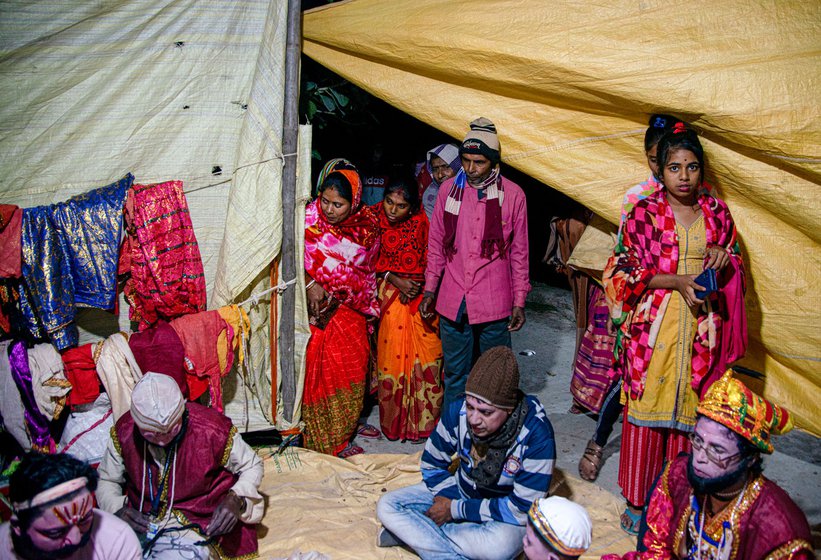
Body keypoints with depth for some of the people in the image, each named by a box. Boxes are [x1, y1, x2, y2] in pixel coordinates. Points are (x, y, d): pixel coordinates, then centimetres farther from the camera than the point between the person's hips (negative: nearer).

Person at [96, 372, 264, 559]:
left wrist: (236, 500, -18)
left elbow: (252, 465, 2)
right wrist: (118, 509, -9)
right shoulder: (124, 431, -4)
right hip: (140, 524, 3)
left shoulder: (212, 430, -13)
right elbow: (106, 480, 12)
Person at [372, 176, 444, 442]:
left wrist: (419, 286, -13)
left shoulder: (421, 222, -7)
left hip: (421, 293, 1)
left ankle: (423, 419, 14)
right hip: (388, 293, 0)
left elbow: (430, 260, 0)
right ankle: (394, 420, 14)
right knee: (392, 354, -2)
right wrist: (395, 280, -14)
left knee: (427, 353, -2)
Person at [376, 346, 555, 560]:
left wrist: (456, 510, -21)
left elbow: (522, 509, -25)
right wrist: (449, 499, -18)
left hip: (505, 516, -4)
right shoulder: (457, 413, -18)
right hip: (460, 491, 5)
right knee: (387, 506, -12)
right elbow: (432, 465, 0)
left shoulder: (536, 435, -30)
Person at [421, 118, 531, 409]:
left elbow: (519, 252, 3)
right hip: (452, 300, 2)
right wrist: (430, 289, 8)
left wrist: (519, 301, 2)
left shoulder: (512, 194, -3)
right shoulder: (449, 189, 3)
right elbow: (436, 243, 10)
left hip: (494, 303, -2)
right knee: (454, 374, 12)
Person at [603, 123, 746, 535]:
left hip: (700, 330, 3)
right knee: (646, 407, 2)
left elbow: (735, 266, 19)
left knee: (688, 409, 7)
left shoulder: (717, 212, 8)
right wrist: (677, 281, -16)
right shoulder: (645, 212, -3)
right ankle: (637, 500, 16)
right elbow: (627, 270, -5)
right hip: (653, 327, -3)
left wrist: (723, 259, -5)